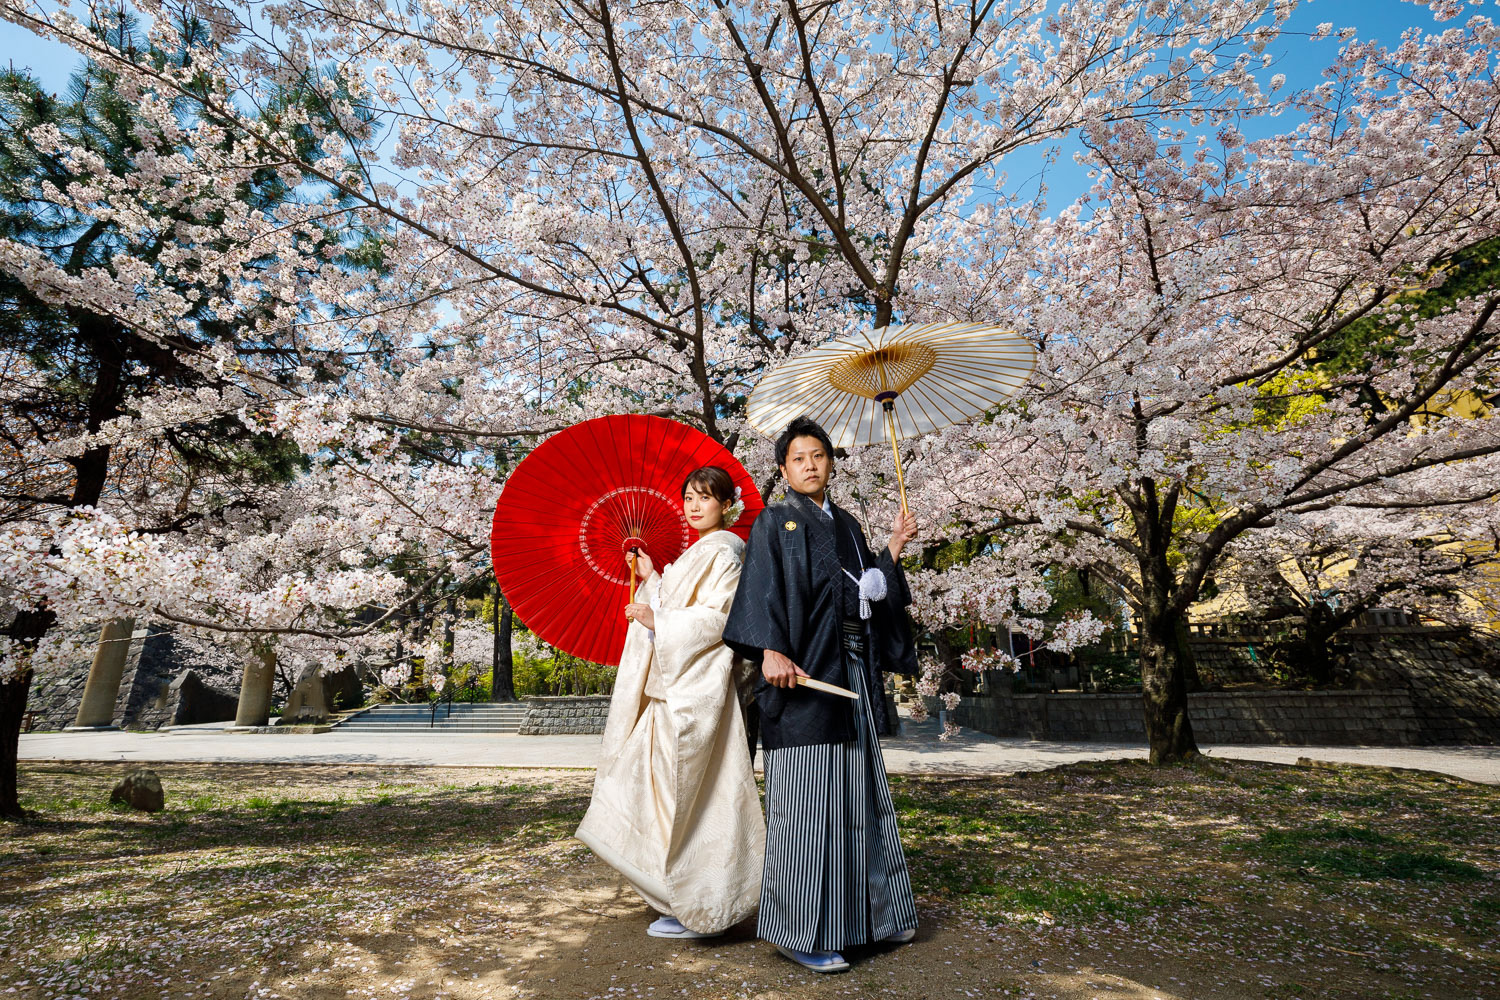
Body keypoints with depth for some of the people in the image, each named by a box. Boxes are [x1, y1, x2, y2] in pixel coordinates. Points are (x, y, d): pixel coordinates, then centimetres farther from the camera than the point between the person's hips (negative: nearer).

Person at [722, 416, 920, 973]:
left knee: (859, 791, 15)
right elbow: (761, 591, -14)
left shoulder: (846, 525, 19)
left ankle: (869, 913, 31)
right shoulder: (775, 523, -1)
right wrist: (771, 650, -27)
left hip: (853, 672, 7)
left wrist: (895, 546, 14)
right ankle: (799, 932, 10)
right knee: (806, 798, -4)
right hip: (805, 673, -7)